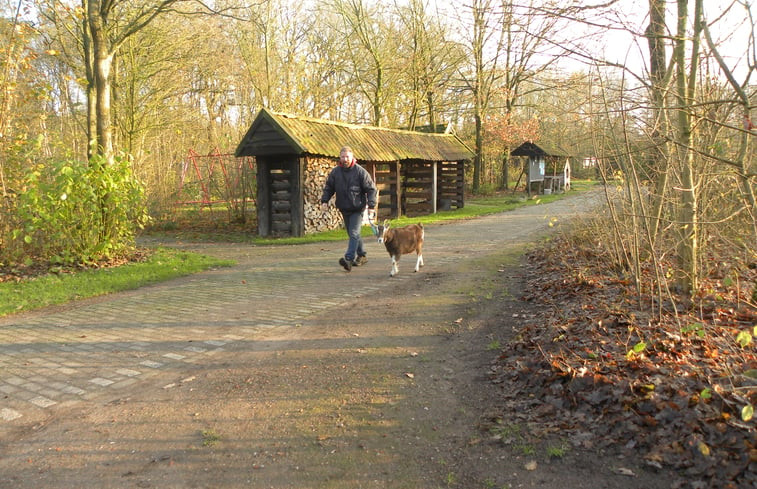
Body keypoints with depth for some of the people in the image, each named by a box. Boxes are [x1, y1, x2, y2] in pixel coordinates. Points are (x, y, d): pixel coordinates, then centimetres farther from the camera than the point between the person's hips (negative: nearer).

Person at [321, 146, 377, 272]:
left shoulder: (360, 171, -9)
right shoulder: (335, 172, 2)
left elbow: (371, 189, -7)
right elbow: (328, 188, 11)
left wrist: (371, 206, -15)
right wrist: (324, 201, -3)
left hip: (357, 208, -5)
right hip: (344, 209, 5)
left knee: (354, 233, -14)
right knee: (352, 234, 14)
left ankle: (349, 259, -20)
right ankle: (362, 255, 29)